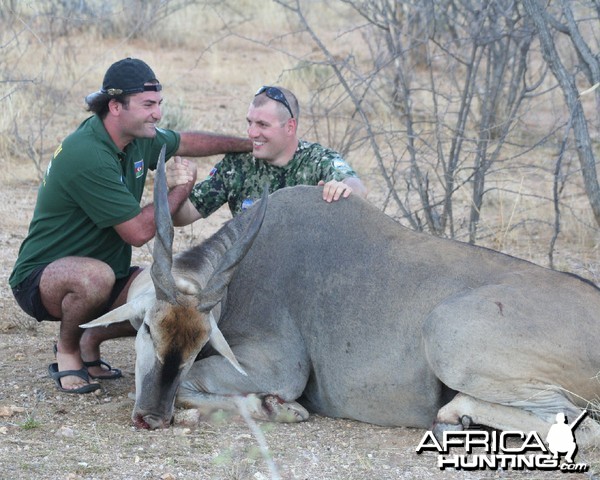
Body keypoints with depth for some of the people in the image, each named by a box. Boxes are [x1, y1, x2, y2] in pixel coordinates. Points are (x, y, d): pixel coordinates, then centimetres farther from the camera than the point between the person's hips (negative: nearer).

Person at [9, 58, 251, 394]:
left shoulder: (140, 138, 0)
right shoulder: (87, 157, -28)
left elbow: (186, 142, 22)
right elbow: (138, 232, -26)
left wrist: (251, 145, 24)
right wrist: (182, 189, -11)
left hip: (105, 272, 8)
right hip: (42, 278, -8)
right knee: (96, 276, -40)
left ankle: (92, 340, 11)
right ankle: (67, 350, -9)